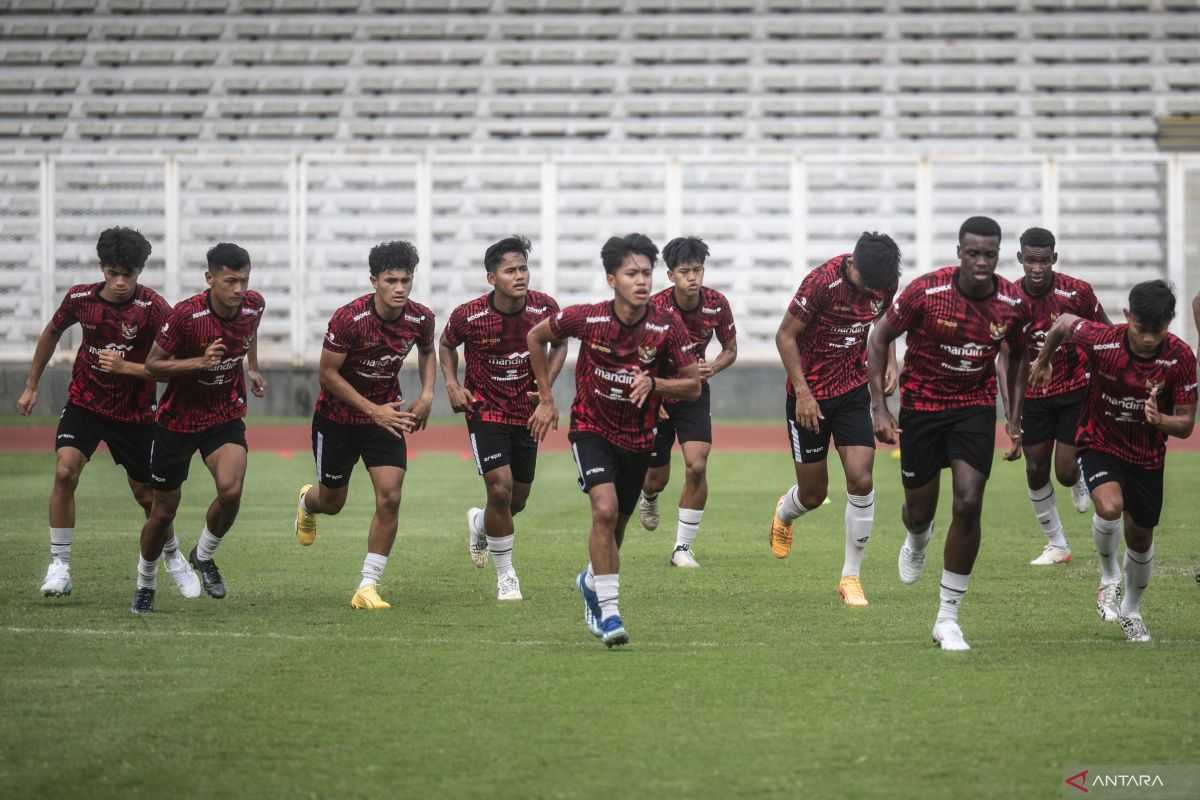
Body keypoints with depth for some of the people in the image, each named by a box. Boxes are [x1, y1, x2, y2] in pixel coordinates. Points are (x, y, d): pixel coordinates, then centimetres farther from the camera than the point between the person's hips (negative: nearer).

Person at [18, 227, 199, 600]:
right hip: (84, 401, 1)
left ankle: (173, 556, 38)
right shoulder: (80, 298, -10)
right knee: (65, 471, -21)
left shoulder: (152, 307, -20)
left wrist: (125, 366, -30)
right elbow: (51, 334, 11)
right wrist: (31, 386, 16)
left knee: (146, 493, 9)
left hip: (134, 412, -1)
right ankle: (59, 566, -11)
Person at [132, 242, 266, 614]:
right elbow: (152, 366, -17)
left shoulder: (254, 305, -10)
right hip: (178, 419, -2)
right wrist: (199, 362, -29)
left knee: (230, 490, -24)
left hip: (226, 416, 2)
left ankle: (204, 556, 6)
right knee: (164, 511, 7)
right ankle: (145, 584, 33)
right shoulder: (185, 315, -24)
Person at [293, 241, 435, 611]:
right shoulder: (348, 319, -27)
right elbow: (328, 374, -18)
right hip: (338, 416, -2)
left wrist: (427, 394, -4)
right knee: (332, 502, 14)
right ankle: (307, 501, 54)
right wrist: (374, 411, -23)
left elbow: (427, 350, 12)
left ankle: (368, 587, -5)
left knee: (389, 498, -14)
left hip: (386, 414, 3)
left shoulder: (421, 318, -13)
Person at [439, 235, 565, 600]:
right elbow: (446, 345, 4)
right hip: (485, 409, -3)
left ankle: (479, 523, 48)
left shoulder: (544, 308, -13)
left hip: (527, 410, 3)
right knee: (500, 487, -16)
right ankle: (506, 577, 0)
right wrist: (452, 384, -10)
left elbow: (559, 343, 7)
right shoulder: (468, 316, -18)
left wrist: (547, 382, -8)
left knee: (518, 497, 12)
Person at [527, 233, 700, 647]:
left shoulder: (668, 326, -16)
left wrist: (653, 384, -27)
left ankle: (592, 581, 48)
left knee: (616, 526, 15)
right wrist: (546, 400, 2)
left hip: (637, 438, 3)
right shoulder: (585, 318, -17)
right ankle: (608, 610, -20)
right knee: (605, 509, -25)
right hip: (591, 428, -3)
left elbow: (693, 386, -8)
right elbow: (536, 337, 1)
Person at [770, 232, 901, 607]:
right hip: (809, 397, -3)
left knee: (861, 479, -13)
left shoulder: (885, 282, -7)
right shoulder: (822, 281, -24)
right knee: (813, 495, 5)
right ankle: (784, 513, 45)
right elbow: (785, 335, -15)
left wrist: (890, 363, -1)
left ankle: (851, 577, -1)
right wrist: (802, 392, -19)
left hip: (853, 392, 4)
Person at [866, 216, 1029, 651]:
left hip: (975, 408, 1)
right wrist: (879, 407, -12)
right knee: (920, 510, 9)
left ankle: (947, 619, -3)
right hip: (921, 406, -1)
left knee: (968, 506, -14)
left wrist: (1015, 420, 7)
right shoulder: (926, 292, -19)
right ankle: (917, 540, 52)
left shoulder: (1013, 304, -10)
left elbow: (1017, 357, 11)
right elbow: (879, 338, -7)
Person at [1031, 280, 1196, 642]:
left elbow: (1186, 424, -15)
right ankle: (1109, 579, 1)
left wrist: (1160, 420, -37)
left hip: (1147, 455, 2)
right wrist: (1044, 361, 14)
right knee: (1110, 507, -29)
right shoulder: (1102, 340, -26)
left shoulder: (1180, 357, -22)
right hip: (1100, 443, -2)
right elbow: (1064, 323, -3)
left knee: (1140, 536, 13)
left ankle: (1131, 611, 39)